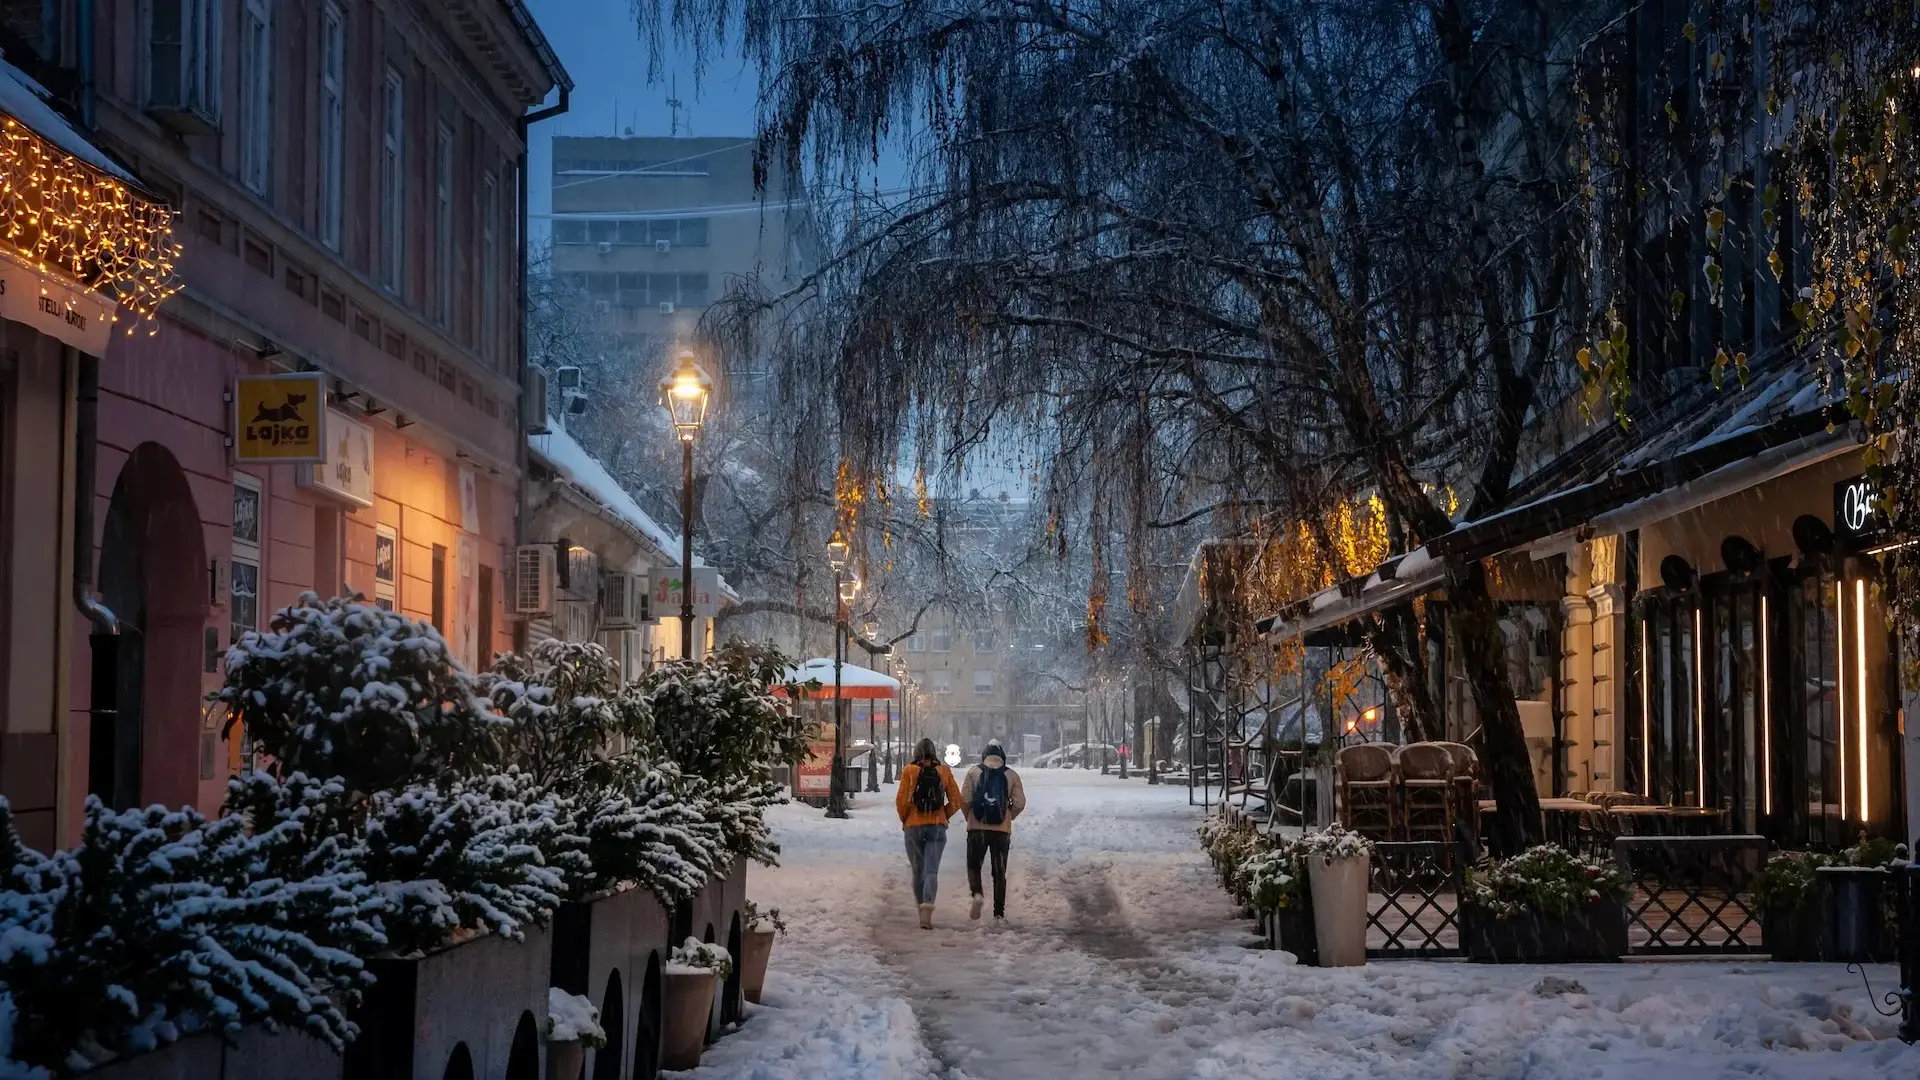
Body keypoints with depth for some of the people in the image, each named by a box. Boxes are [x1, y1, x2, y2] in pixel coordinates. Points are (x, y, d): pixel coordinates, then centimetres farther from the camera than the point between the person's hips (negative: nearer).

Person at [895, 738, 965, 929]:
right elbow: (956, 801, 1)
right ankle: (927, 906, -25)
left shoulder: (909, 771, -3)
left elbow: (901, 800, -9)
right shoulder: (944, 771, 3)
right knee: (931, 871, -5)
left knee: (918, 871, 13)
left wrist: (904, 819, 7)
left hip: (913, 827, 0)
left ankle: (922, 906, 20)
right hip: (937, 827, 1)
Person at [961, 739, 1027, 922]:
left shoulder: (974, 772, -1)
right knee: (999, 872, 9)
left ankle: (977, 894, -14)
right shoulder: (1012, 775, 3)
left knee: (974, 866, 13)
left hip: (977, 828, -1)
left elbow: (965, 800, -7)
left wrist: (969, 817, 11)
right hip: (1002, 830, 1)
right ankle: (999, 912, 7)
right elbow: (1020, 803, -2)